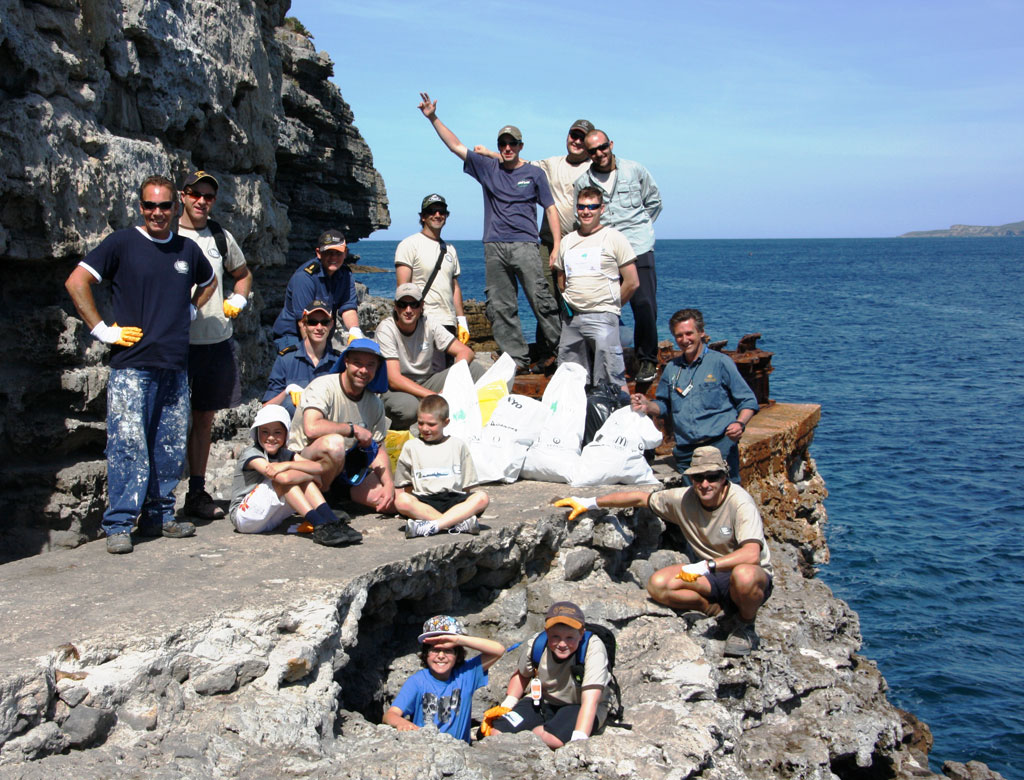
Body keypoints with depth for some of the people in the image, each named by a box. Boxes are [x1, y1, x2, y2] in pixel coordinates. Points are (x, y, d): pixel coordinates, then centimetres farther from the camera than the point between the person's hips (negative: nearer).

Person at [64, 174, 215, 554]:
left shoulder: (187, 249, 13)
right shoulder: (122, 243, 0)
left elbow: (208, 282, 34)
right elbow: (76, 282, -6)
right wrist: (102, 330, -9)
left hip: (175, 365, 5)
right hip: (131, 365, -5)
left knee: (171, 447, 8)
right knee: (128, 446, -8)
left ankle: (160, 516, 20)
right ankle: (118, 525, -1)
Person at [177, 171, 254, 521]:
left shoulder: (221, 237, 13)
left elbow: (243, 275, 29)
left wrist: (237, 302, 13)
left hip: (217, 340, 5)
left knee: (204, 418, 10)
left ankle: (198, 492, 19)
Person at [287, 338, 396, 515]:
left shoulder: (375, 403, 6)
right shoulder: (323, 387, -16)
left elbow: (378, 449, 9)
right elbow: (312, 428, -33)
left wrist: (389, 484, -8)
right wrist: (354, 429, -22)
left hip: (345, 469, 7)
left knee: (391, 502, -9)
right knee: (334, 441, -38)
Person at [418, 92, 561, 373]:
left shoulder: (534, 173, 9)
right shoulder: (487, 168, 13)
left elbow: (550, 209, 8)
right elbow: (456, 146, 11)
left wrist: (557, 246, -1)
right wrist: (433, 118, 3)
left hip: (525, 245, -3)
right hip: (494, 247, 3)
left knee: (541, 300, -12)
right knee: (500, 307, 0)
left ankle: (555, 351, -1)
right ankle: (517, 359, 4)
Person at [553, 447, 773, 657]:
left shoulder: (739, 502, -23)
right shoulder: (685, 498, -8)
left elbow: (751, 555, -36)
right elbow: (641, 497, 4)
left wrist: (707, 566, -46)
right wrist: (590, 503, 3)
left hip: (754, 577, -4)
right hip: (710, 577, 5)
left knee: (743, 575, -41)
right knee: (657, 584, -18)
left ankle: (745, 626, -8)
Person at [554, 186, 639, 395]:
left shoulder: (614, 238, 2)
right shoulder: (567, 241, 16)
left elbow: (632, 282, 0)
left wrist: (609, 306, 6)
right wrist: (571, 304, 15)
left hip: (602, 317, -5)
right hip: (571, 319, 5)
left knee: (614, 384, -11)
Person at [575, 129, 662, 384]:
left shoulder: (635, 171, 7)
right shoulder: (582, 183, 8)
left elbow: (654, 202, 19)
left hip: (638, 249, -1)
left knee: (644, 306, -8)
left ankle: (647, 360, 7)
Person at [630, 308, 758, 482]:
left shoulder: (721, 362, 3)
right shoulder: (672, 368, 17)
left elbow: (748, 401, 4)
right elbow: (664, 406, 26)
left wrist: (739, 423, -15)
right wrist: (648, 406, 5)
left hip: (719, 445, -4)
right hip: (685, 451, 4)